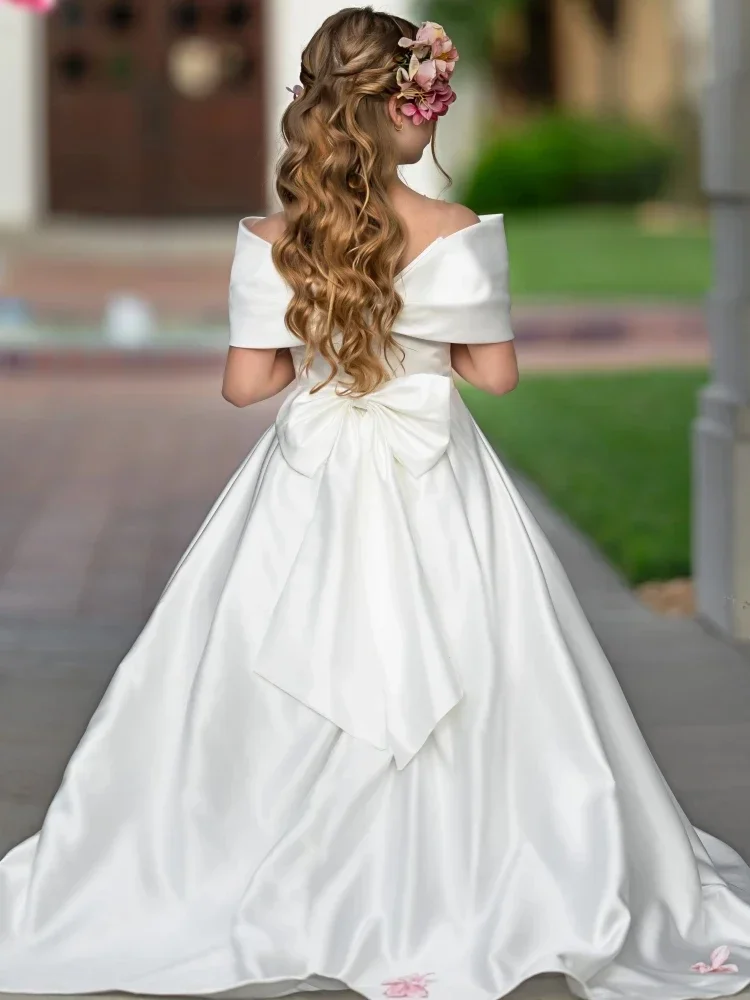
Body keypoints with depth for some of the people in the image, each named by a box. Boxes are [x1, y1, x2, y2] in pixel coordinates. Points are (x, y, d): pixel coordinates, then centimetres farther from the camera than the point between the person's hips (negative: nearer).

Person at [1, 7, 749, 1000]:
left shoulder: (270, 242, -8)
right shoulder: (461, 236, -13)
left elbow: (246, 381, -4)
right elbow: (497, 370, -5)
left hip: (308, 497, 2)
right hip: (436, 500, -2)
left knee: (293, 695, 11)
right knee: (460, 692, 9)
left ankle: (279, 904, 19)